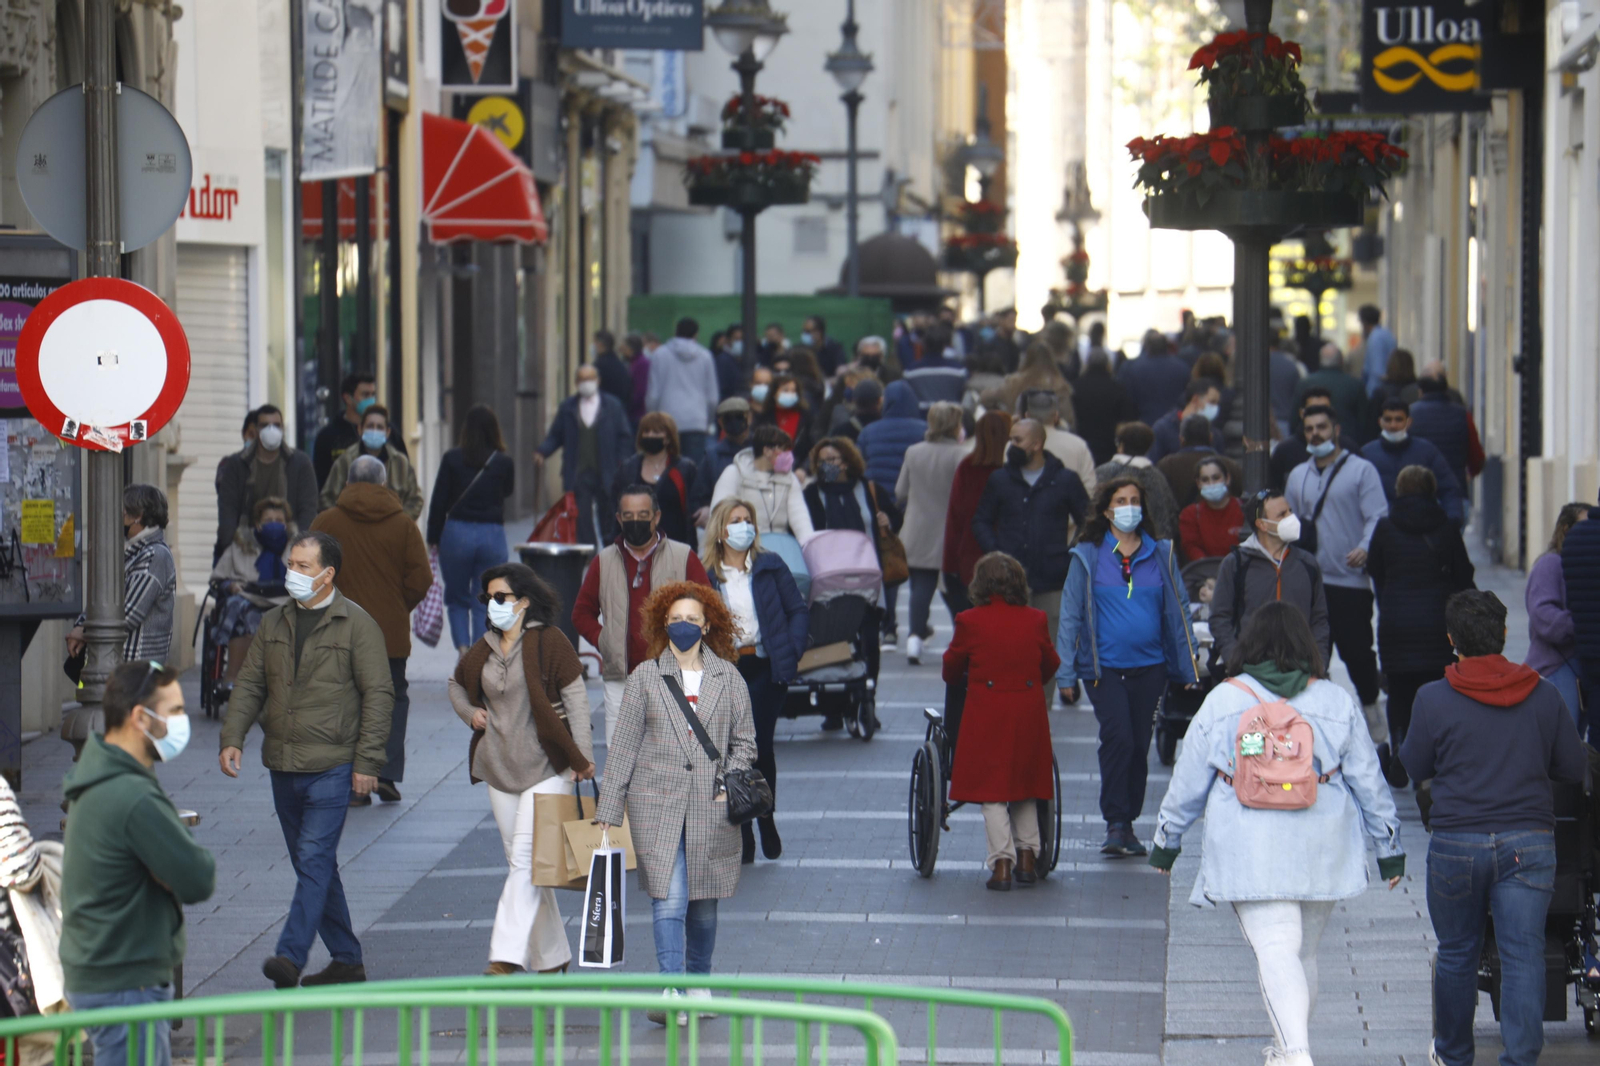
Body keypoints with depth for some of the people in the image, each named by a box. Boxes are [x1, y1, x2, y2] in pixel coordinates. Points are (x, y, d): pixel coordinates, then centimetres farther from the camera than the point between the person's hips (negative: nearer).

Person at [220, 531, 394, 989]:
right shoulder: (275, 622, 11)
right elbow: (250, 684, 12)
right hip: (283, 765, 7)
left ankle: (290, 957, -22)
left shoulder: (356, 625, -5)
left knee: (315, 858, -14)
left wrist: (368, 762, -12)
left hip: (332, 766, -7)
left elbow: (378, 694, -7)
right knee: (313, 864, 11)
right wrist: (233, 738, -2)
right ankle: (346, 961, 19)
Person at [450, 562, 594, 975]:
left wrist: (582, 755, -12)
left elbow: (576, 697, -7)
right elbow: (457, 685, 27)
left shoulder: (549, 642, -8)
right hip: (499, 767, 7)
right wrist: (469, 713, 6)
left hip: (545, 769, -7)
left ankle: (507, 956, -20)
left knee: (526, 861, -14)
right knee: (519, 862, 10)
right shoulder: (484, 649, 9)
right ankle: (551, 956, 19)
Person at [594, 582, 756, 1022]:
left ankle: (699, 983, 30)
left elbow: (744, 740, 13)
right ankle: (671, 996, -17)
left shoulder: (727, 677, 8)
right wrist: (608, 812, 3)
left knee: (704, 903, 11)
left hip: (710, 807, 2)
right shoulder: (645, 677, 4)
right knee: (668, 901, -13)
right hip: (657, 802, -2)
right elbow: (624, 746, 5)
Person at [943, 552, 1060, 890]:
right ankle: (1027, 856, 15)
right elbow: (1051, 665, 15)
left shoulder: (969, 622, -6)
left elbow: (950, 669, 6)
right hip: (1029, 711, 3)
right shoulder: (1036, 621, 2)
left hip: (987, 714, -3)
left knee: (991, 789, 2)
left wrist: (966, 680, 29)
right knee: (1025, 786, 18)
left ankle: (1001, 863, -8)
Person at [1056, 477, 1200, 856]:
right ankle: (1115, 823, -12)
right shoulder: (1088, 556, 1)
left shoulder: (1161, 555, 7)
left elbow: (1178, 612, 10)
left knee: (1139, 746, 7)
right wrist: (1066, 674, -3)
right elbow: (1070, 616, 2)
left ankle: (1127, 825, 18)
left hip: (1150, 667, 3)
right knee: (1118, 739, -17)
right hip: (1105, 668, -3)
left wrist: (1189, 669, 7)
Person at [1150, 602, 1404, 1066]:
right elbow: (1368, 781, 10)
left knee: (1276, 951, -11)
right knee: (1304, 953, 17)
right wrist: (1389, 848, 18)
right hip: (1321, 851, 3)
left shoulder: (1222, 701, 2)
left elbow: (1188, 783, 7)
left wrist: (1166, 840, 19)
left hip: (1250, 851, -3)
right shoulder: (1336, 702, 6)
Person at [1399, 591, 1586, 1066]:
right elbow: (1574, 768, 7)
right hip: (1528, 843, 1)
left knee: (1456, 953, 14)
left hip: (1456, 843, -1)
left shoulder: (1434, 699, -6)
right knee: (1523, 955, 0)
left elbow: (1416, 766, 6)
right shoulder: (1543, 695, -1)